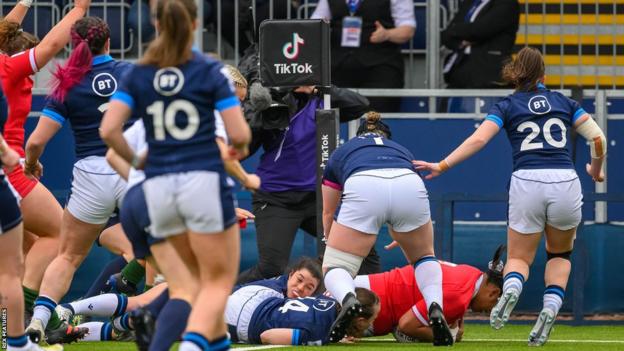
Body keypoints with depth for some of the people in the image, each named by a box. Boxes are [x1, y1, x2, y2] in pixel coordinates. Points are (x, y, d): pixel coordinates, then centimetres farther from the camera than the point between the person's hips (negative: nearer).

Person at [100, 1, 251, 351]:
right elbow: (240, 133, -8)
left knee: (204, 276, 23)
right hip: (204, 181, -4)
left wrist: (134, 160, 12)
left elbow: (109, 129, -6)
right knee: (219, 281, 1)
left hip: (159, 188, 4)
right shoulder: (210, 70, -5)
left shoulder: (138, 74, 4)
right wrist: (240, 148, 15)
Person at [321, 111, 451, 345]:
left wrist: (332, 245, 64)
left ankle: (348, 299, -28)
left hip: (362, 188, -2)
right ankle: (435, 307, 0)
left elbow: (328, 214, 46)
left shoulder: (340, 154, 39)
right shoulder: (402, 151, 43)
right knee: (423, 257, 28)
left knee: (335, 268, 8)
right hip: (410, 186, 2)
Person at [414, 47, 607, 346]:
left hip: (527, 183, -1)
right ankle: (551, 308, -2)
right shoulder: (563, 102, 17)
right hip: (566, 182, 1)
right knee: (560, 254, 24)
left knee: (519, 258, 13)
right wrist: (596, 170, 29)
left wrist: (442, 166, -2)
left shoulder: (507, 106, 12)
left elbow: (478, 139, -3)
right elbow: (598, 138, 11)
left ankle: (511, 288, -24)